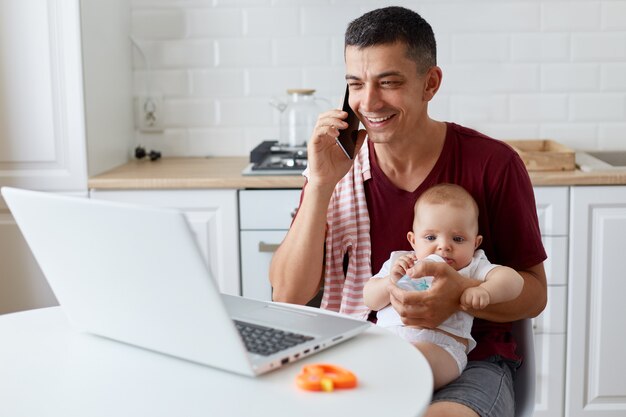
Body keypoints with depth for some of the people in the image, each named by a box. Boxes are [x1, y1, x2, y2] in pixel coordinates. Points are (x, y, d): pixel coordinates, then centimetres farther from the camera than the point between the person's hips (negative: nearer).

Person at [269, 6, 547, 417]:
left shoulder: (493, 164, -8)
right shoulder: (338, 164, 0)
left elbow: (534, 293, 0)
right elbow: (288, 296, -5)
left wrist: (462, 294, -21)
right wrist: (320, 185, -15)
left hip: (470, 362, -2)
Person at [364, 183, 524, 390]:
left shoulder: (472, 267, 18)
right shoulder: (400, 262, 26)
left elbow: (513, 280, 3)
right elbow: (370, 300, 20)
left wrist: (484, 291, -18)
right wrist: (391, 281, -2)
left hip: (440, 344, -2)